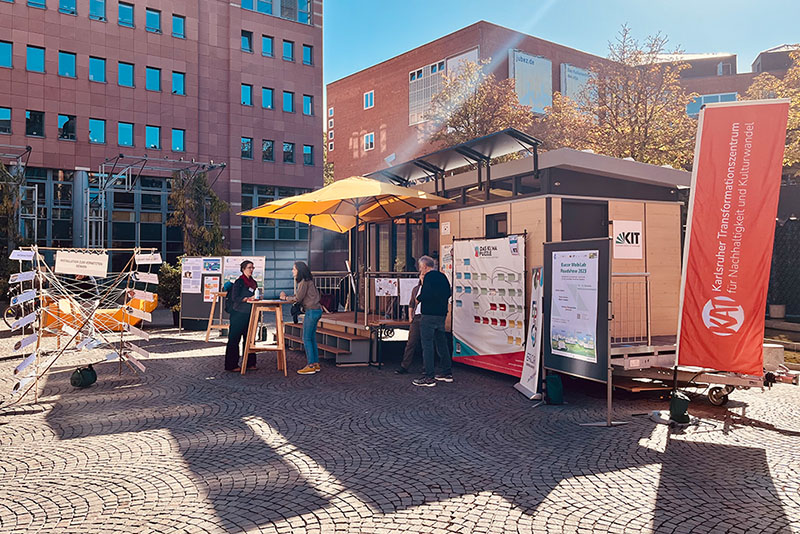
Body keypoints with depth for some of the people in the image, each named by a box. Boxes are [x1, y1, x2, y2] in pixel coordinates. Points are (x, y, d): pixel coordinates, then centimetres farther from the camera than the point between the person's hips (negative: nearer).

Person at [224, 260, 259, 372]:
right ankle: (231, 365, 2)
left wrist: (256, 298, 3)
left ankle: (250, 363, 16)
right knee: (234, 339, -2)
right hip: (238, 313, -7)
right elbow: (235, 298, -15)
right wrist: (248, 299, -26)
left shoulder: (254, 282, 15)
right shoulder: (239, 282, -7)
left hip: (249, 314, 7)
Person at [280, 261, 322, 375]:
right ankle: (316, 364, 16)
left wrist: (286, 298, 2)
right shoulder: (308, 280, 17)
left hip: (312, 311, -10)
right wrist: (287, 297, 9)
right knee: (312, 338, 13)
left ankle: (311, 366, -3)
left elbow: (298, 298, -12)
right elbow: (298, 297, 18)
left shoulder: (304, 281, -13)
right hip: (316, 310, 10)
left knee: (306, 339, -5)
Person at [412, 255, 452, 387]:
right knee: (441, 343, 17)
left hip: (429, 315, -9)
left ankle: (429, 378, -6)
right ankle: (447, 373, 24)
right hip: (441, 315, 9)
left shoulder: (429, 276, -11)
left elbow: (425, 295, -23)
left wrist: (418, 298, -1)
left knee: (427, 345, -5)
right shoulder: (442, 276, 14)